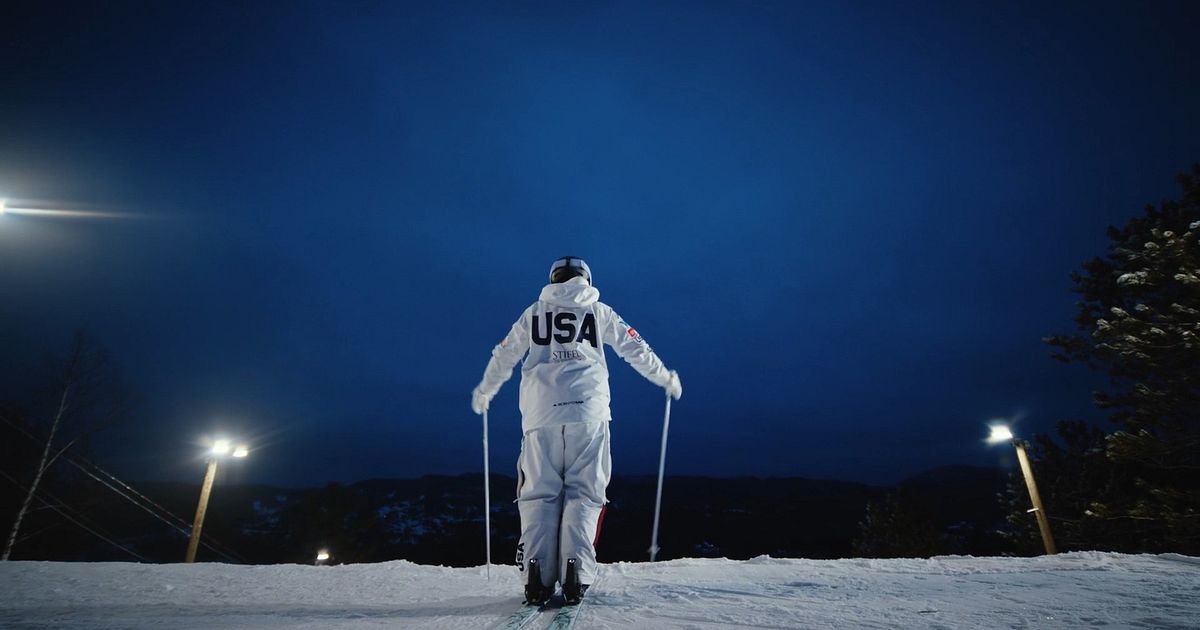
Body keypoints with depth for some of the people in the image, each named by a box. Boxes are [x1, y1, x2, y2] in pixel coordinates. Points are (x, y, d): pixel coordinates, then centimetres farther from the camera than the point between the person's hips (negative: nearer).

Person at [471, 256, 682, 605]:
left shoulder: (534, 312, 18)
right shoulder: (598, 310, 13)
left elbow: (503, 356, 23)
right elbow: (635, 348, 14)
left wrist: (484, 392, 38)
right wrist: (666, 378, 28)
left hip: (540, 412, 2)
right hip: (587, 410, -1)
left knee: (539, 494, 7)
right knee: (583, 492, 4)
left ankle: (537, 578, -1)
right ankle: (575, 576, -5)